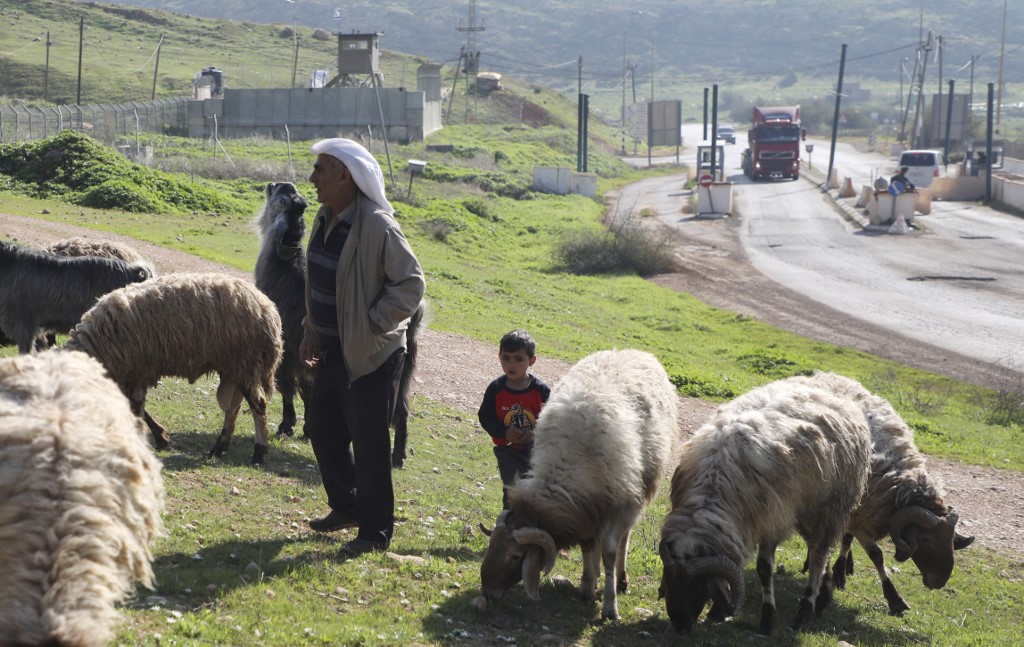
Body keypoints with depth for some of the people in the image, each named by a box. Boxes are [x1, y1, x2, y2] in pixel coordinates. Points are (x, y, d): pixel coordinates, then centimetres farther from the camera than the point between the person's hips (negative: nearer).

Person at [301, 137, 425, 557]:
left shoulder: (377, 227, -21)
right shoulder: (325, 219, 6)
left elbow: (411, 284, -19)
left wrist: (374, 323, -19)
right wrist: (312, 332, 12)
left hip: (372, 356, -9)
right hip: (332, 350, 9)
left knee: (369, 444, -2)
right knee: (322, 429, 18)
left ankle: (376, 531, 10)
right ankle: (345, 507, 36)